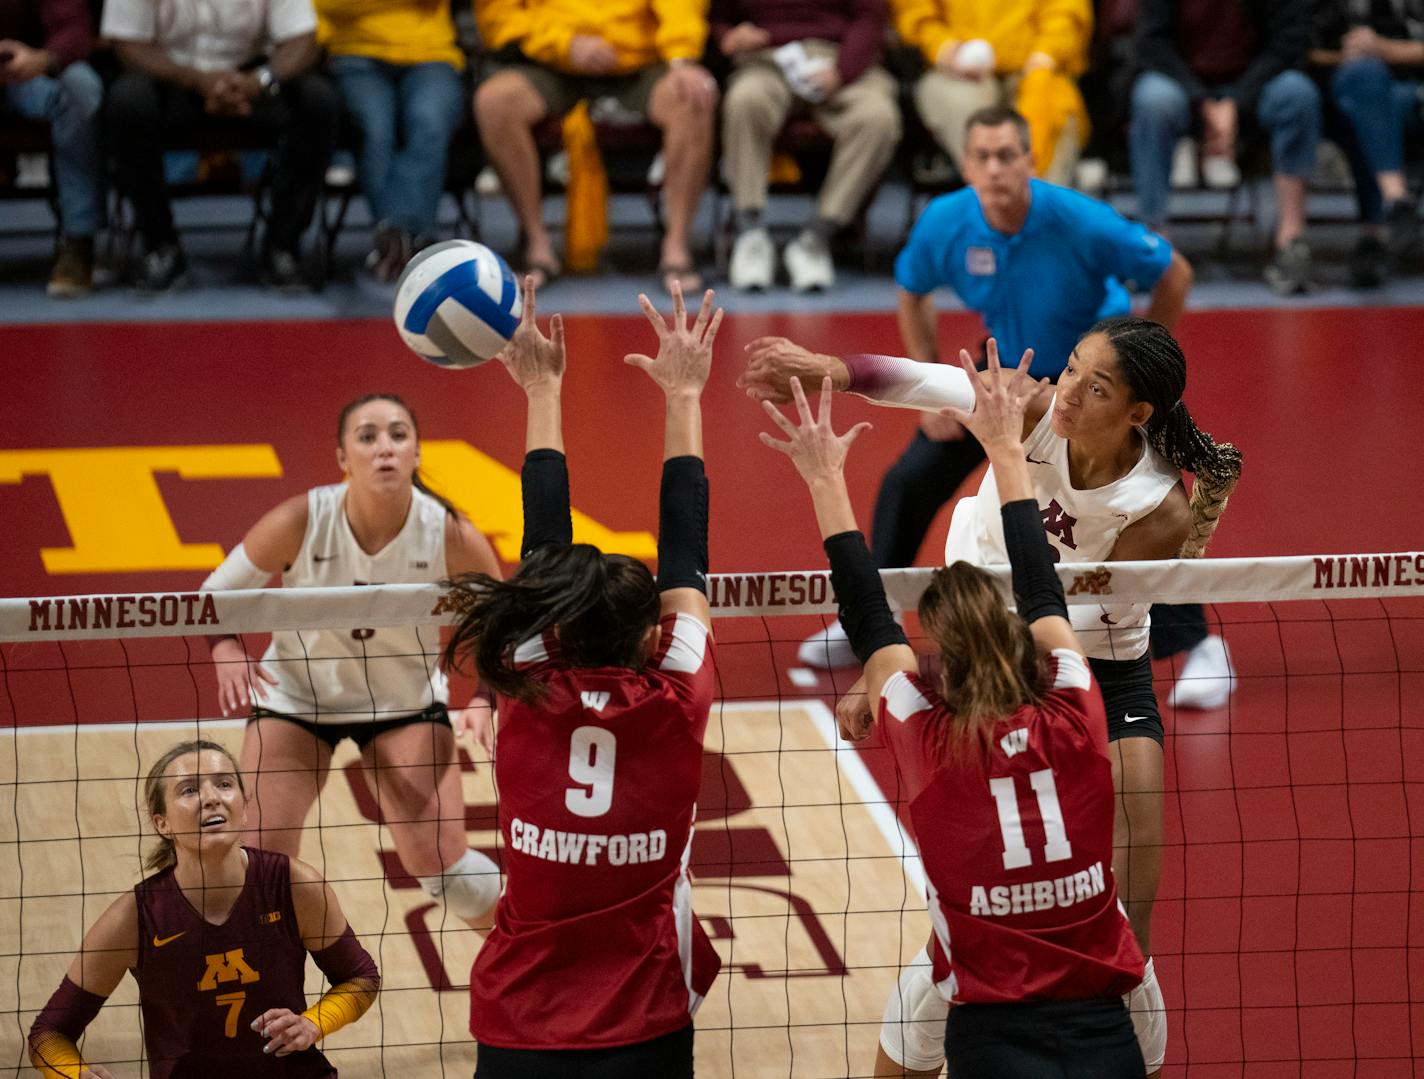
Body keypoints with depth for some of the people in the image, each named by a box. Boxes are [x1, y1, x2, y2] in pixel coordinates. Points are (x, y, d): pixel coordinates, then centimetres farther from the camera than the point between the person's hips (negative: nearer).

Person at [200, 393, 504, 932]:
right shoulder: (300, 521, -26)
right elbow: (217, 594, -12)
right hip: (295, 694, 0)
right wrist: (228, 654, -33)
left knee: (439, 862, -10)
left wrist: (483, 698, -26)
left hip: (407, 700, 0)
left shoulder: (452, 536, -25)